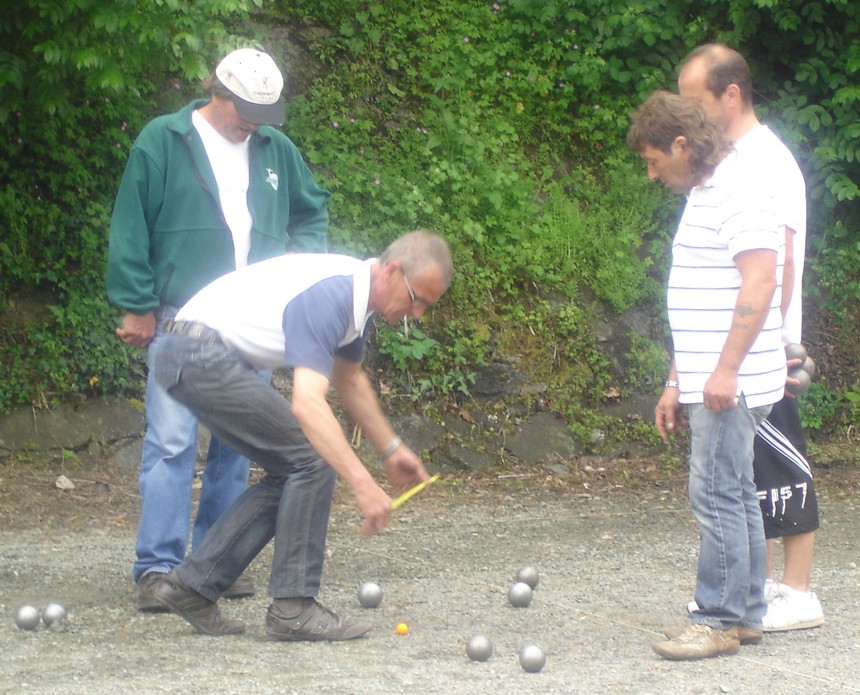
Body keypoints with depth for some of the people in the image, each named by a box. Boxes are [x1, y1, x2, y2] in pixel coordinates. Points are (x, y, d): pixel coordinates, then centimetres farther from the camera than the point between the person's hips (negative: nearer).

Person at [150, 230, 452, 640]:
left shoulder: (358, 294, 9)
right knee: (312, 458, -11)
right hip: (201, 354, -10)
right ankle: (293, 609, -6)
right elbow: (307, 404, -33)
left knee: (291, 474, 11)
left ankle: (193, 585, 11)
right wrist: (362, 484, -37)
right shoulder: (329, 296, -23)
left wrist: (392, 450, 29)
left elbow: (349, 380, 28)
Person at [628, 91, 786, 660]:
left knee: (716, 495, -8)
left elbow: (759, 282, -22)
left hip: (732, 384, -10)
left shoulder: (741, 195, -13)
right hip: (710, 384, 10)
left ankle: (719, 620, -5)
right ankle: (747, 613, 16)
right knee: (735, 495, 12)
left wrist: (726, 369, -25)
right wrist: (677, 384, 22)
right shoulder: (703, 197, 19)